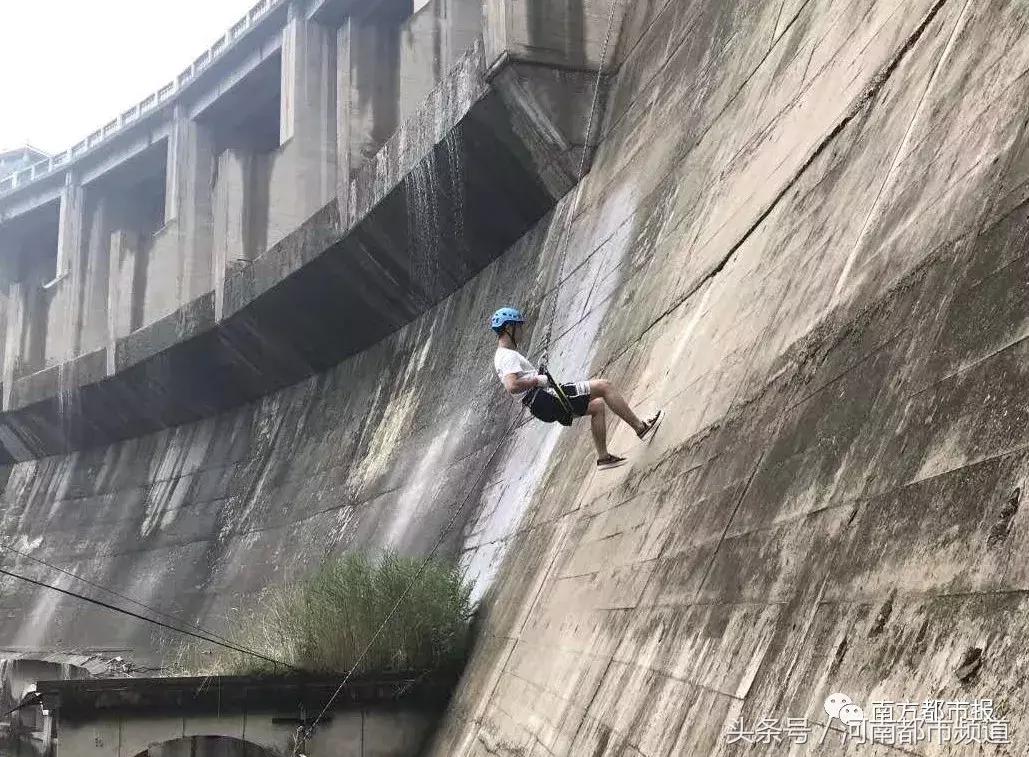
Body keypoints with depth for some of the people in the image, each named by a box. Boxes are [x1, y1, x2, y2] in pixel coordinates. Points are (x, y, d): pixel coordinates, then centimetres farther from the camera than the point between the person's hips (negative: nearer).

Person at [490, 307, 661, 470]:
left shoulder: (503, 356, 18)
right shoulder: (508, 356, -14)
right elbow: (512, 386, -31)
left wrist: (538, 375, 16)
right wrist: (538, 380, -18)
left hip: (543, 404, 11)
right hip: (548, 401, -11)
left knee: (597, 405, 17)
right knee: (604, 386, -6)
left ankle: (603, 456, 16)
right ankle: (640, 427, 1)